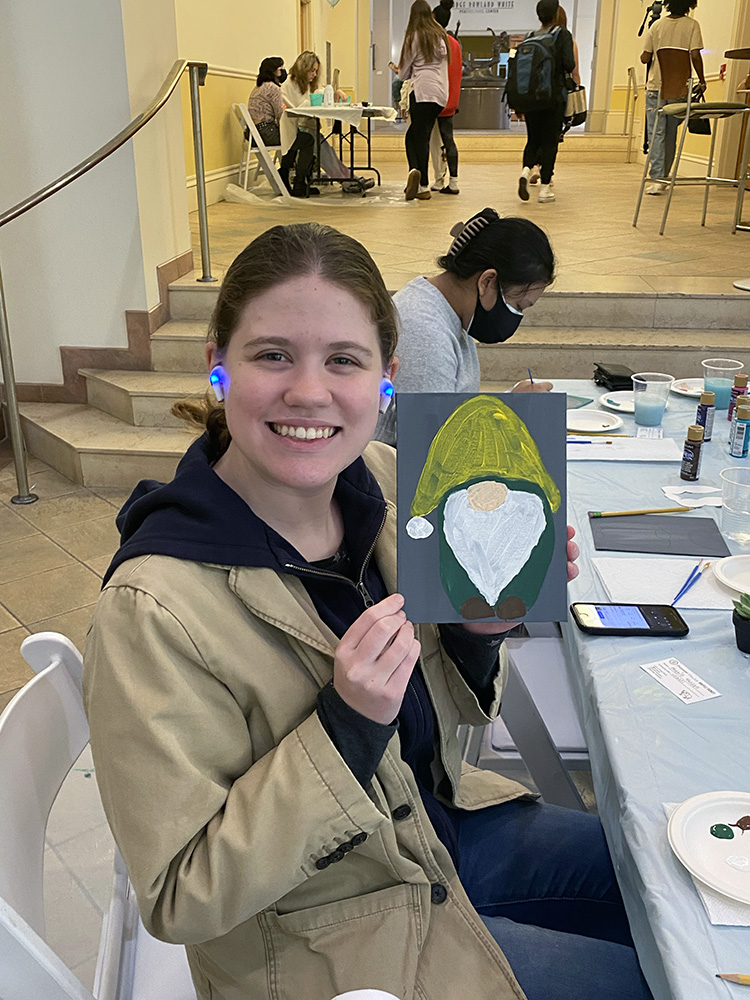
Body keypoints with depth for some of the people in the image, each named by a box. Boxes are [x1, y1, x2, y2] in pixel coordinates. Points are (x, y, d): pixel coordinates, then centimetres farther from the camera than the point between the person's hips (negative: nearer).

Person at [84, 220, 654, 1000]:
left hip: (440, 826, 6)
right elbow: (181, 900, -23)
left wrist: (477, 631, -18)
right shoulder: (153, 610, -31)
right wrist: (347, 726, -34)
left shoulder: (379, 481, -12)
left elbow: (432, 712, 3)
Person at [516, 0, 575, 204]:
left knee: (533, 139, 14)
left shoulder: (530, 37, 7)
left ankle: (526, 169, -16)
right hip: (554, 95, -3)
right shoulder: (563, 35, -4)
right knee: (550, 141, 4)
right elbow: (569, 64, -15)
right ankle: (544, 189, 2)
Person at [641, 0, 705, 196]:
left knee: (656, 133, -4)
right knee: (671, 135, 12)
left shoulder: (657, 25, 3)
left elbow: (645, 58, 1)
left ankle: (657, 178, -17)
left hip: (655, 86, 0)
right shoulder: (692, 25, -2)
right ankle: (664, 177, 20)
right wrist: (701, 80, 0)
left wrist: (643, 54, 24)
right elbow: (695, 55, -10)